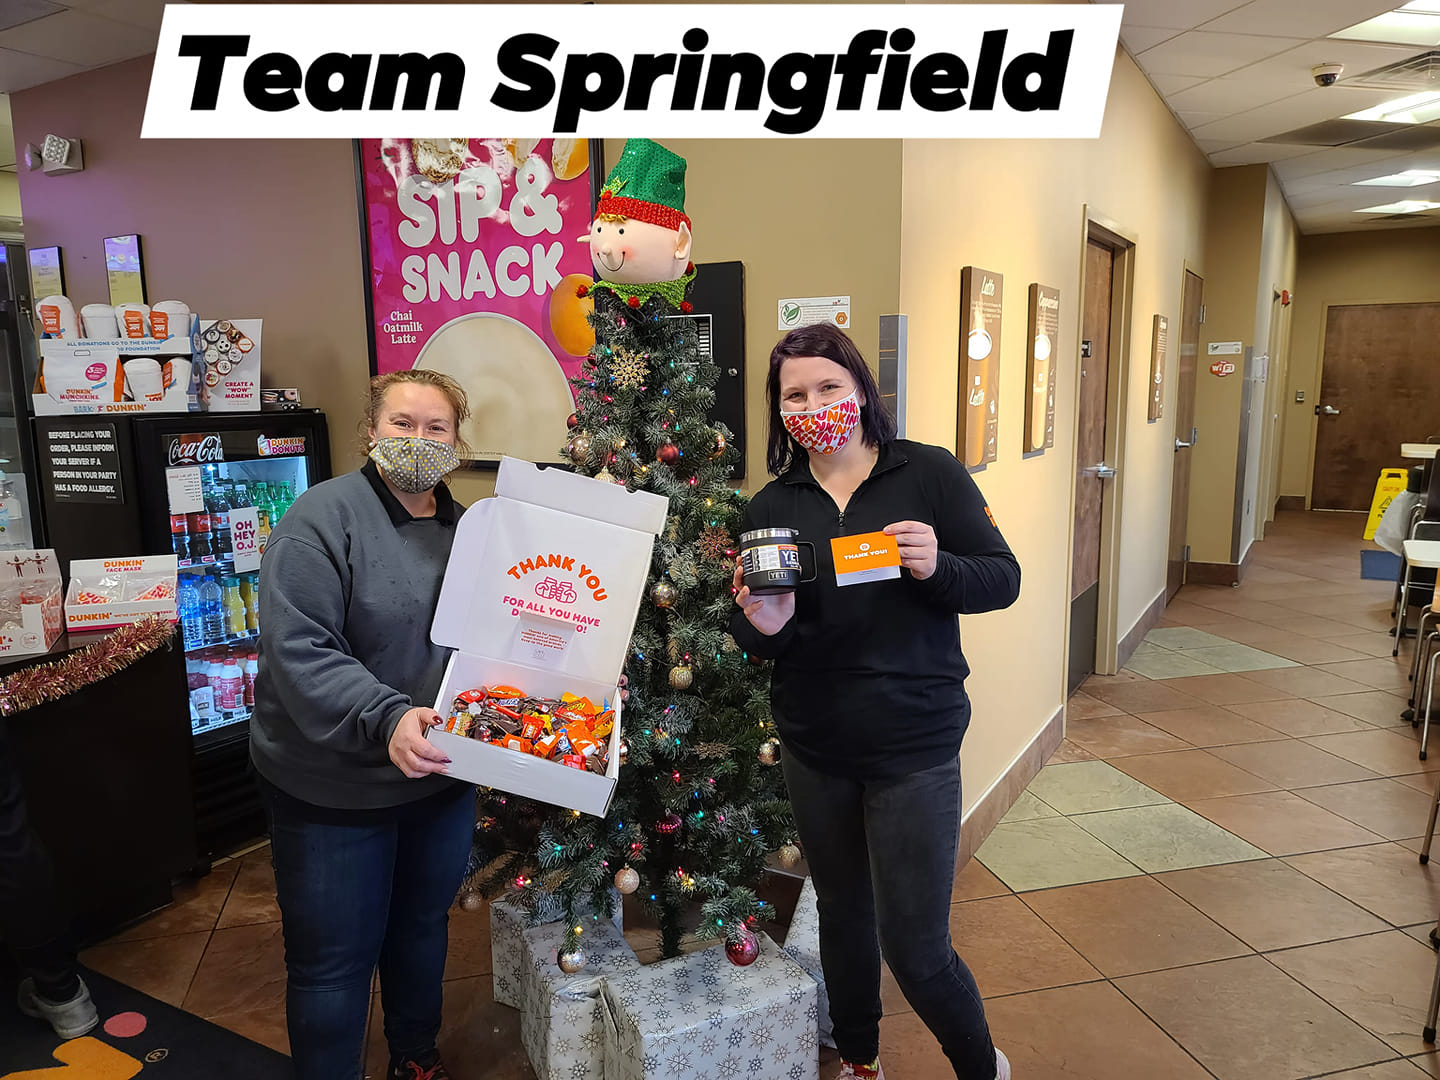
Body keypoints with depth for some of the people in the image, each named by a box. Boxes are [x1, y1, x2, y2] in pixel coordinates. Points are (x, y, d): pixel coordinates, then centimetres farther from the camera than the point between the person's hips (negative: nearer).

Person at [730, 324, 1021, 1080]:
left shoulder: (929, 472, -7)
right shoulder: (770, 506, 1)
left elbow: (1003, 579, -5)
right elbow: (755, 643, 4)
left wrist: (935, 567, -25)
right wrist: (761, 625, -19)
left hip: (915, 747, -3)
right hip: (814, 749, 4)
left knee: (915, 947, 1)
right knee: (843, 913, 21)